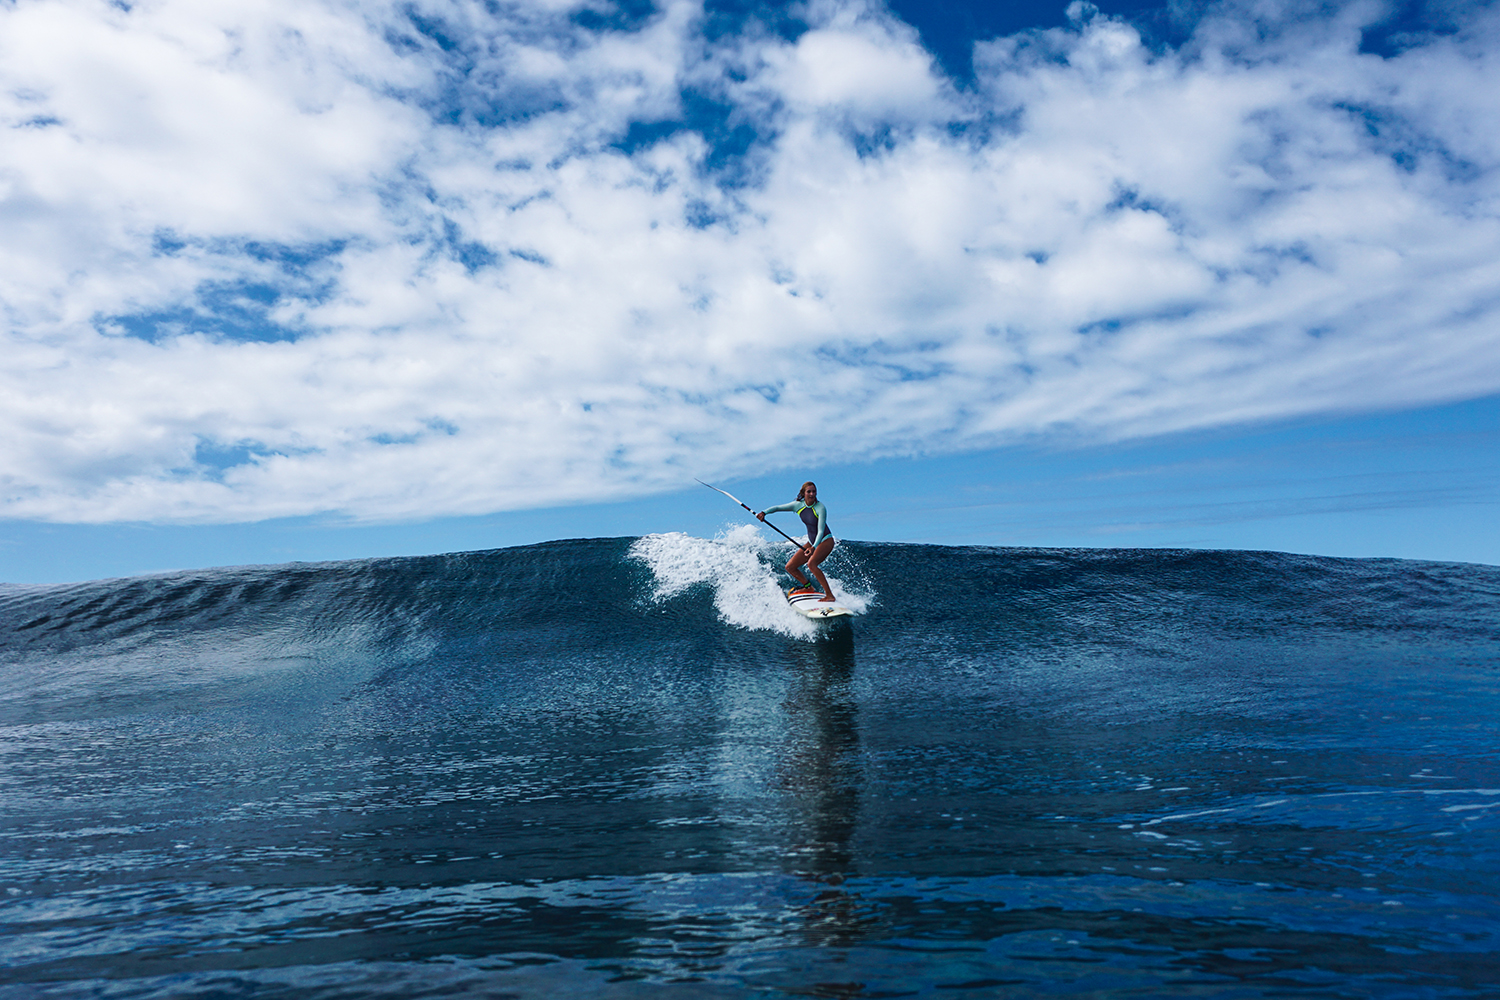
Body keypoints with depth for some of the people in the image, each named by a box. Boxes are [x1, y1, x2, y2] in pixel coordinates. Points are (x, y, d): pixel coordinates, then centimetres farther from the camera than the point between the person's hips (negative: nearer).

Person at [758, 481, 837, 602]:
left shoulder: (820, 508, -23)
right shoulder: (799, 505, -6)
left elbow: (821, 531, -30)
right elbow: (778, 508, 1)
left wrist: (814, 547, -44)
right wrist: (764, 512, -18)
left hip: (826, 541, -7)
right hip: (812, 542, 7)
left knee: (811, 563, -33)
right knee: (790, 567, 2)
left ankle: (829, 595, -28)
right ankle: (808, 587, 27)